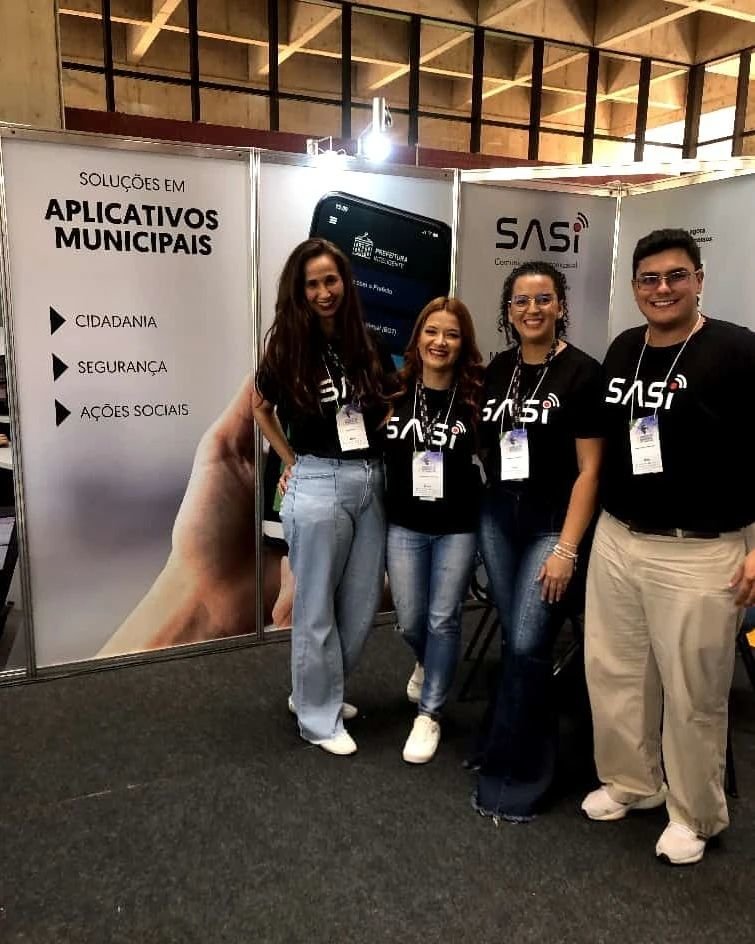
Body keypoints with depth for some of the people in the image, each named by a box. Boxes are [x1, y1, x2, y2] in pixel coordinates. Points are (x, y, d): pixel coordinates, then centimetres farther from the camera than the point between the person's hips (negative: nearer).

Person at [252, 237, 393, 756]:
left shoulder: (368, 345, 3)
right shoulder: (288, 347, -4)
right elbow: (261, 408, 11)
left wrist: (376, 450, 3)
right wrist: (293, 461, 4)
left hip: (369, 480, 4)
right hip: (318, 485, -4)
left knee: (363, 602, 12)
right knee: (317, 608, 5)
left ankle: (317, 690, 34)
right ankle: (319, 717, 22)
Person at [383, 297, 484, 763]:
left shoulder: (476, 396, -8)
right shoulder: (395, 393, -3)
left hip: (458, 528, -2)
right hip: (404, 527, 2)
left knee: (443, 620, 5)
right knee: (411, 620, 11)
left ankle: (430, 715, 24)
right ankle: (427, 663, 48)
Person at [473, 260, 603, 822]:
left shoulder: (582, 372, -9)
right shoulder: (498, 369, 8)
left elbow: (589, 468, -12)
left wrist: (567, 549, -16)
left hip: (552, 522, -5)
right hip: (498, 518, 6)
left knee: (527, 646, -7)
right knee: (516, 643, 11)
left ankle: (513, 774, 9)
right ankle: (536, 749, 29)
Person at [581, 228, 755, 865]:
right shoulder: (622, 351, 9)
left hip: (698, 554, -5)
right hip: (616, 541, 6)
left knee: (693, 692, 7)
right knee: (613, 671, 15)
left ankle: (695, 814, 29)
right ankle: (629, 781, 37)